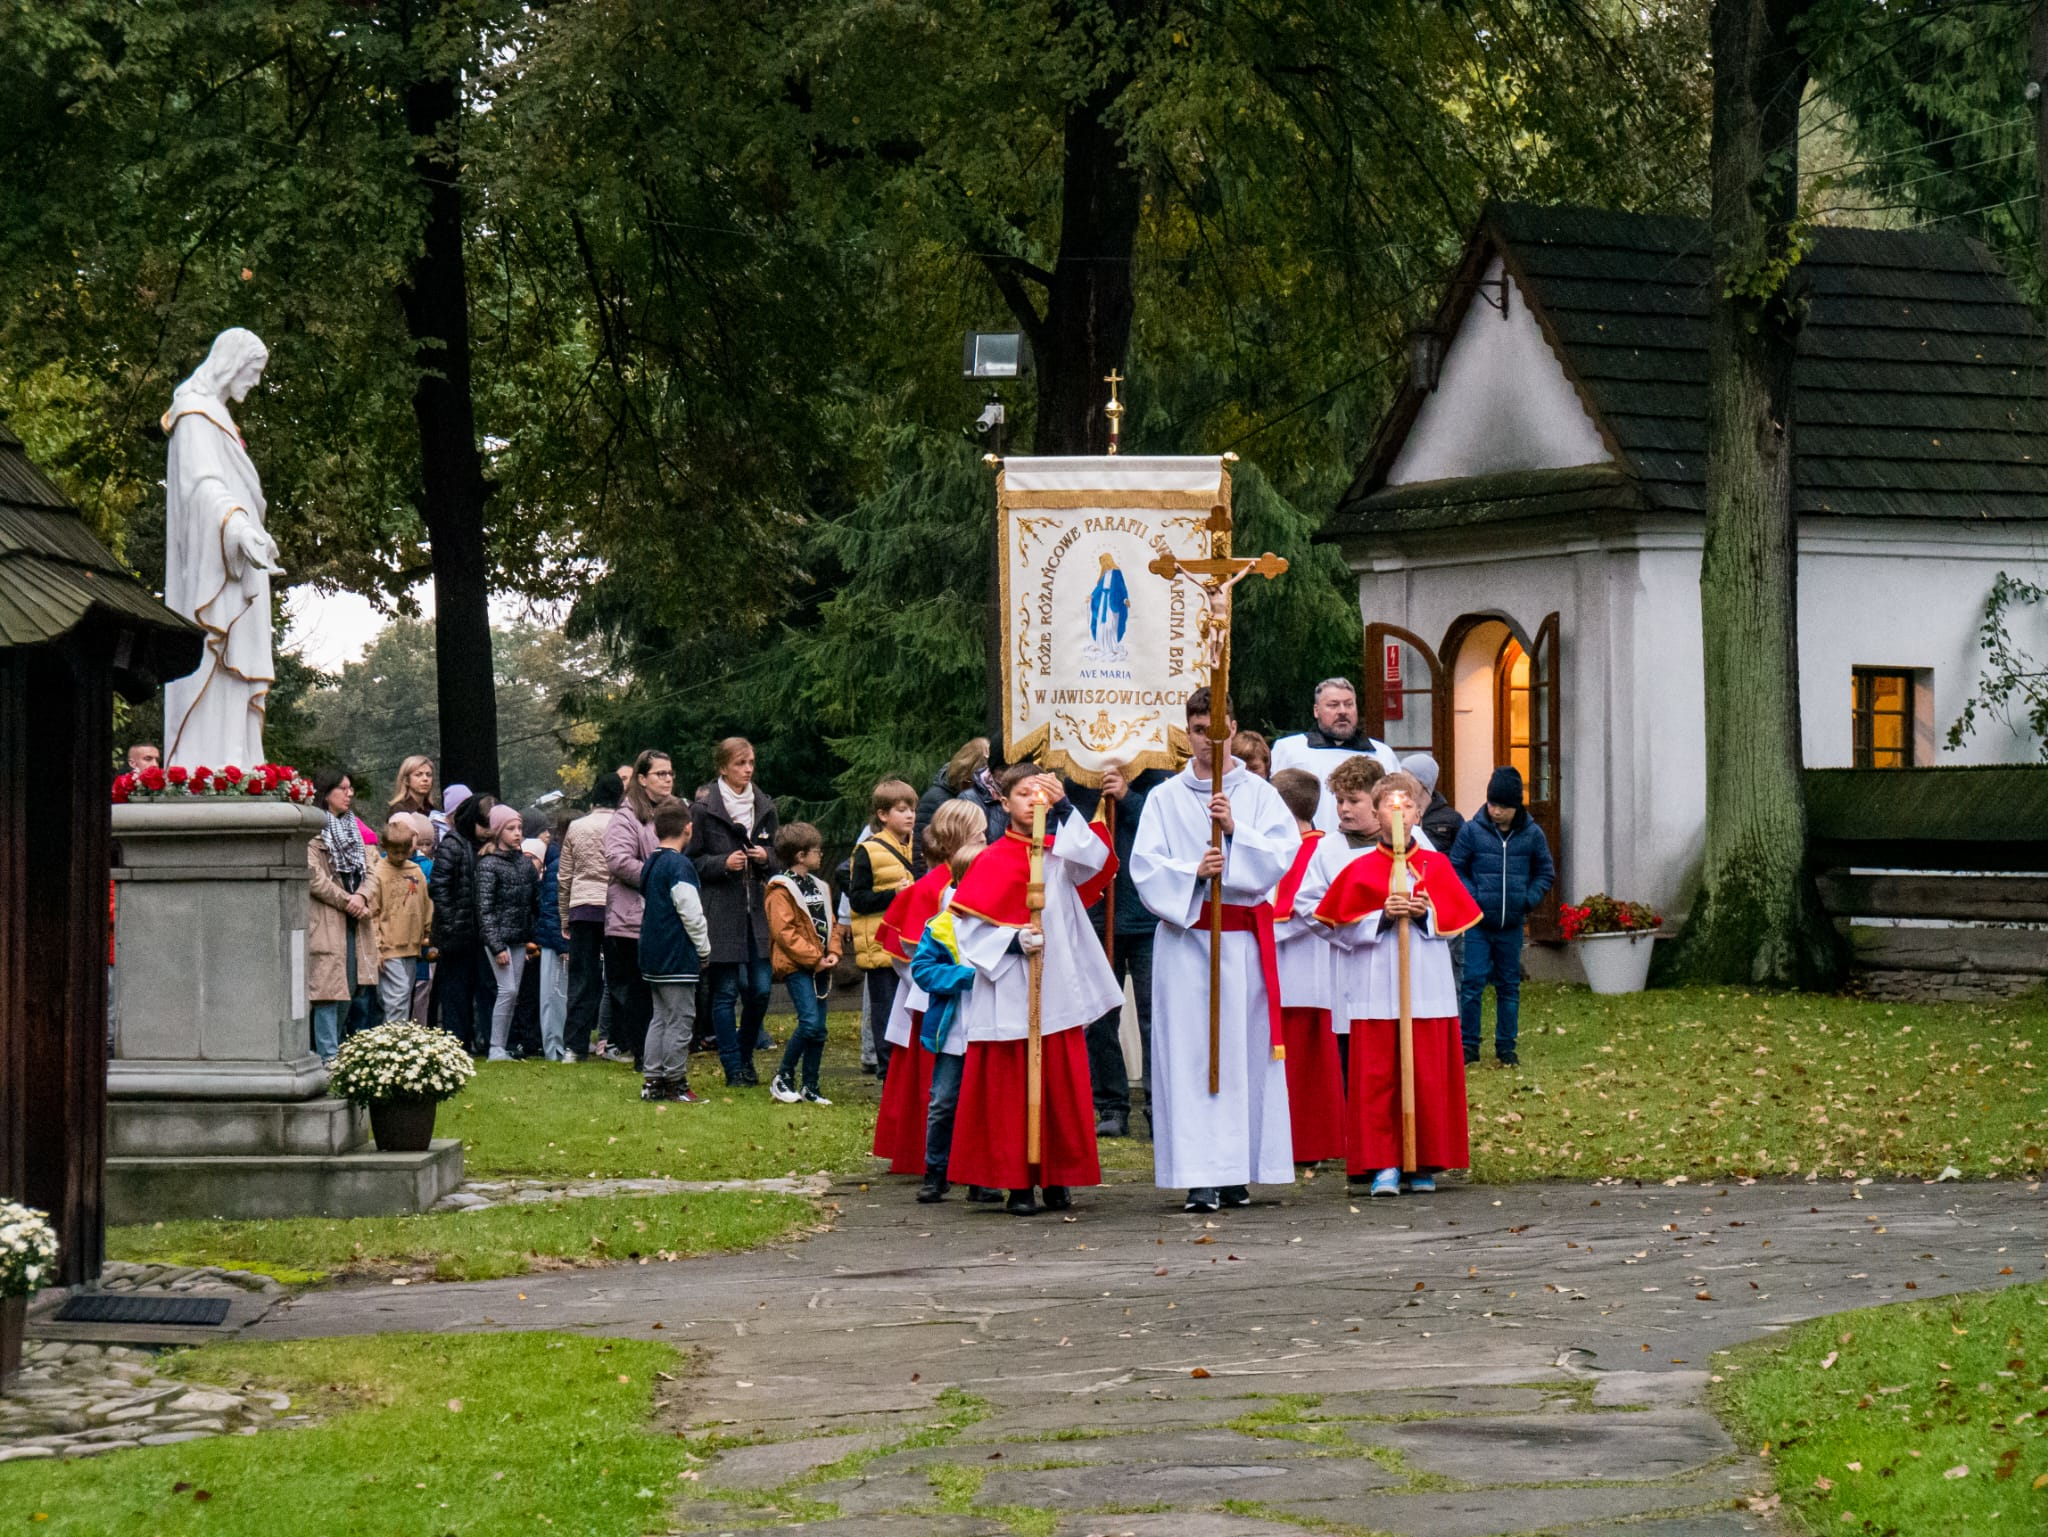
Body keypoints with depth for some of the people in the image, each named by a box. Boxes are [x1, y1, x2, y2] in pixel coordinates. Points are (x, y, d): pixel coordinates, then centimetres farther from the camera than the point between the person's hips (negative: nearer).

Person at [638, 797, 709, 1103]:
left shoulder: (650, 864, 13)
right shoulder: (680, 865, -15)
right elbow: (691, 913, -18)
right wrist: (704, 949, -4)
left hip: (652, 956, 9)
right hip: (678, 958, -9)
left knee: (661, 1018, 13)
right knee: (679, 1020, -3)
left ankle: (653, 1082, 12)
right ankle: (675, 1082, 0)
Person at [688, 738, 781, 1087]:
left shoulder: (764, 806, 11)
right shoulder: (704, 808, -3)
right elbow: (693, 860, 0)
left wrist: (766, 857, 0)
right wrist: (723, 864, -16)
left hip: (758, 908, 4)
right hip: (720, 910, -4)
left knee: (761, 989, 1)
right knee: (726, 991, -1)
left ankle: (745, 1056, 22)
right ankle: (733, 1068, 6)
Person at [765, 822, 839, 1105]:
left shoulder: (820, 887, 17)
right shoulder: (782, 890, -9)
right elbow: (783, 931, -16)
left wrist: (832, 953, 2)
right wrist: (813, 958, -17)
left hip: (819, 966, 8)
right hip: (796, 965, -8)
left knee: (819, 1029, 6)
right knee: (809, 1021, -18)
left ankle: (809, 1087, 13)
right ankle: (782, 1078, -5)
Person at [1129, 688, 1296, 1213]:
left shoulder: (1259, 794, 8)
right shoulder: (1165, 798, 8)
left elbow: (1283, 852, -3)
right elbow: (1144, 865, 0)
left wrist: (1235, 829, -16)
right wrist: (1193, 872, -16)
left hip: (1244, 938, 0)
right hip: (1184, 936, 0)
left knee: (1244, 1049, -1)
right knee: (1189, 1053, -5)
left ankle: (1238, 1172, 5)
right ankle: (1199, 1176, -5)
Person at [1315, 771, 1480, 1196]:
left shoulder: (1436, 866, 10)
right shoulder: (1360, 870, 5)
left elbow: (1456, 919, 6)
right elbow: (1343, 927, 1)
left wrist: (1426, 914, -12)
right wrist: (1382, 917, -13)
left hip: (1426, 985, 1)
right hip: (1375, 988, -1)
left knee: (1428, 1076, 1)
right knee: (1376, 1076, -4)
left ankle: (1425, 1163, 9)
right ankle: (1383, 1164, -1)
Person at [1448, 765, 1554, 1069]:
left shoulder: (1532, 834, 2)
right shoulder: (1472, 831, -3)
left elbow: (1546, 873, 12)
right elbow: (1455, 869, 3)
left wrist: (1529, 900, -3)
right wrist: (1472, 898, -11)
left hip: (1512, 925, 2)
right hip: (1477, 923, -2)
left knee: (1509, 987, 10)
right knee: (1472, 983, -6)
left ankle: (1506, 1047, 19)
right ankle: (1468, 1045, 4)